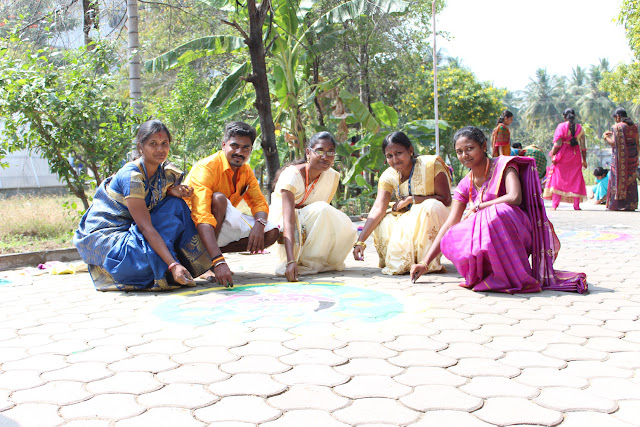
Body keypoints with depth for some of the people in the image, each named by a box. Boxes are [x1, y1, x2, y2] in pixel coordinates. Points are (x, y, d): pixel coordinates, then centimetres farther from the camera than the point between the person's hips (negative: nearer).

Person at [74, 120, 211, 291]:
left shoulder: (166, 172, -1)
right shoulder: (131, 176, -25)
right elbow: (146, 227, -30)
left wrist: (173, 190, -16)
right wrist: (173, 265, -38)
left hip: (131, 230, 8)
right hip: (104, 237, -8)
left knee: (175, 205, -10)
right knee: (154, 257, -34)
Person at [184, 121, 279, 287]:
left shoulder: (246, 171, 1)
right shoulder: (206, 168, -25)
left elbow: (259, 202, 0)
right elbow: (201, 217, -37)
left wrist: (259, 225, -27)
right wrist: (218, 261, -50)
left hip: (225, 223, 7)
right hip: (195, 228, -7)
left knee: (271, 232, -10)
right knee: (218, 198, -35)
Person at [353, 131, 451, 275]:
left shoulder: (431, 164, -17)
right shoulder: (389, 176, -6)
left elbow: (446, 199, -19)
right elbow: (377, 209, -18)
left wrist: (411, 199, -22)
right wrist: (360, 241, -31)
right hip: (408, 220, 4)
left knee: (431, 206, -34)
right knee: (381, 221, -18)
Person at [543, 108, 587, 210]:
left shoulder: (561, 126, -5)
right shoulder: (579, 128, 5)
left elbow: (558, 144, -12)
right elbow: (583, 146, 4)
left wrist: (552, 155, -5)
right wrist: (584, 160, 8)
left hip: (563, 155, -2)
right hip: (575, 156, 2)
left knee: (558, 178, 2)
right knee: (576, 179, 8)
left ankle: (554, 205, -4)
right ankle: (576, 205, 2)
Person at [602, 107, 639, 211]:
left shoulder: (617, 127, -12)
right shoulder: (634, 126, 7)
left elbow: (614, 143, -17)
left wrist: (605, 137, 1)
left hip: (620, 157, -6)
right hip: (632, 156, 6)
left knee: (618, 178, 2)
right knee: (631, 180, 11)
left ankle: (616, 204, 1)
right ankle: (631, 205, 12)